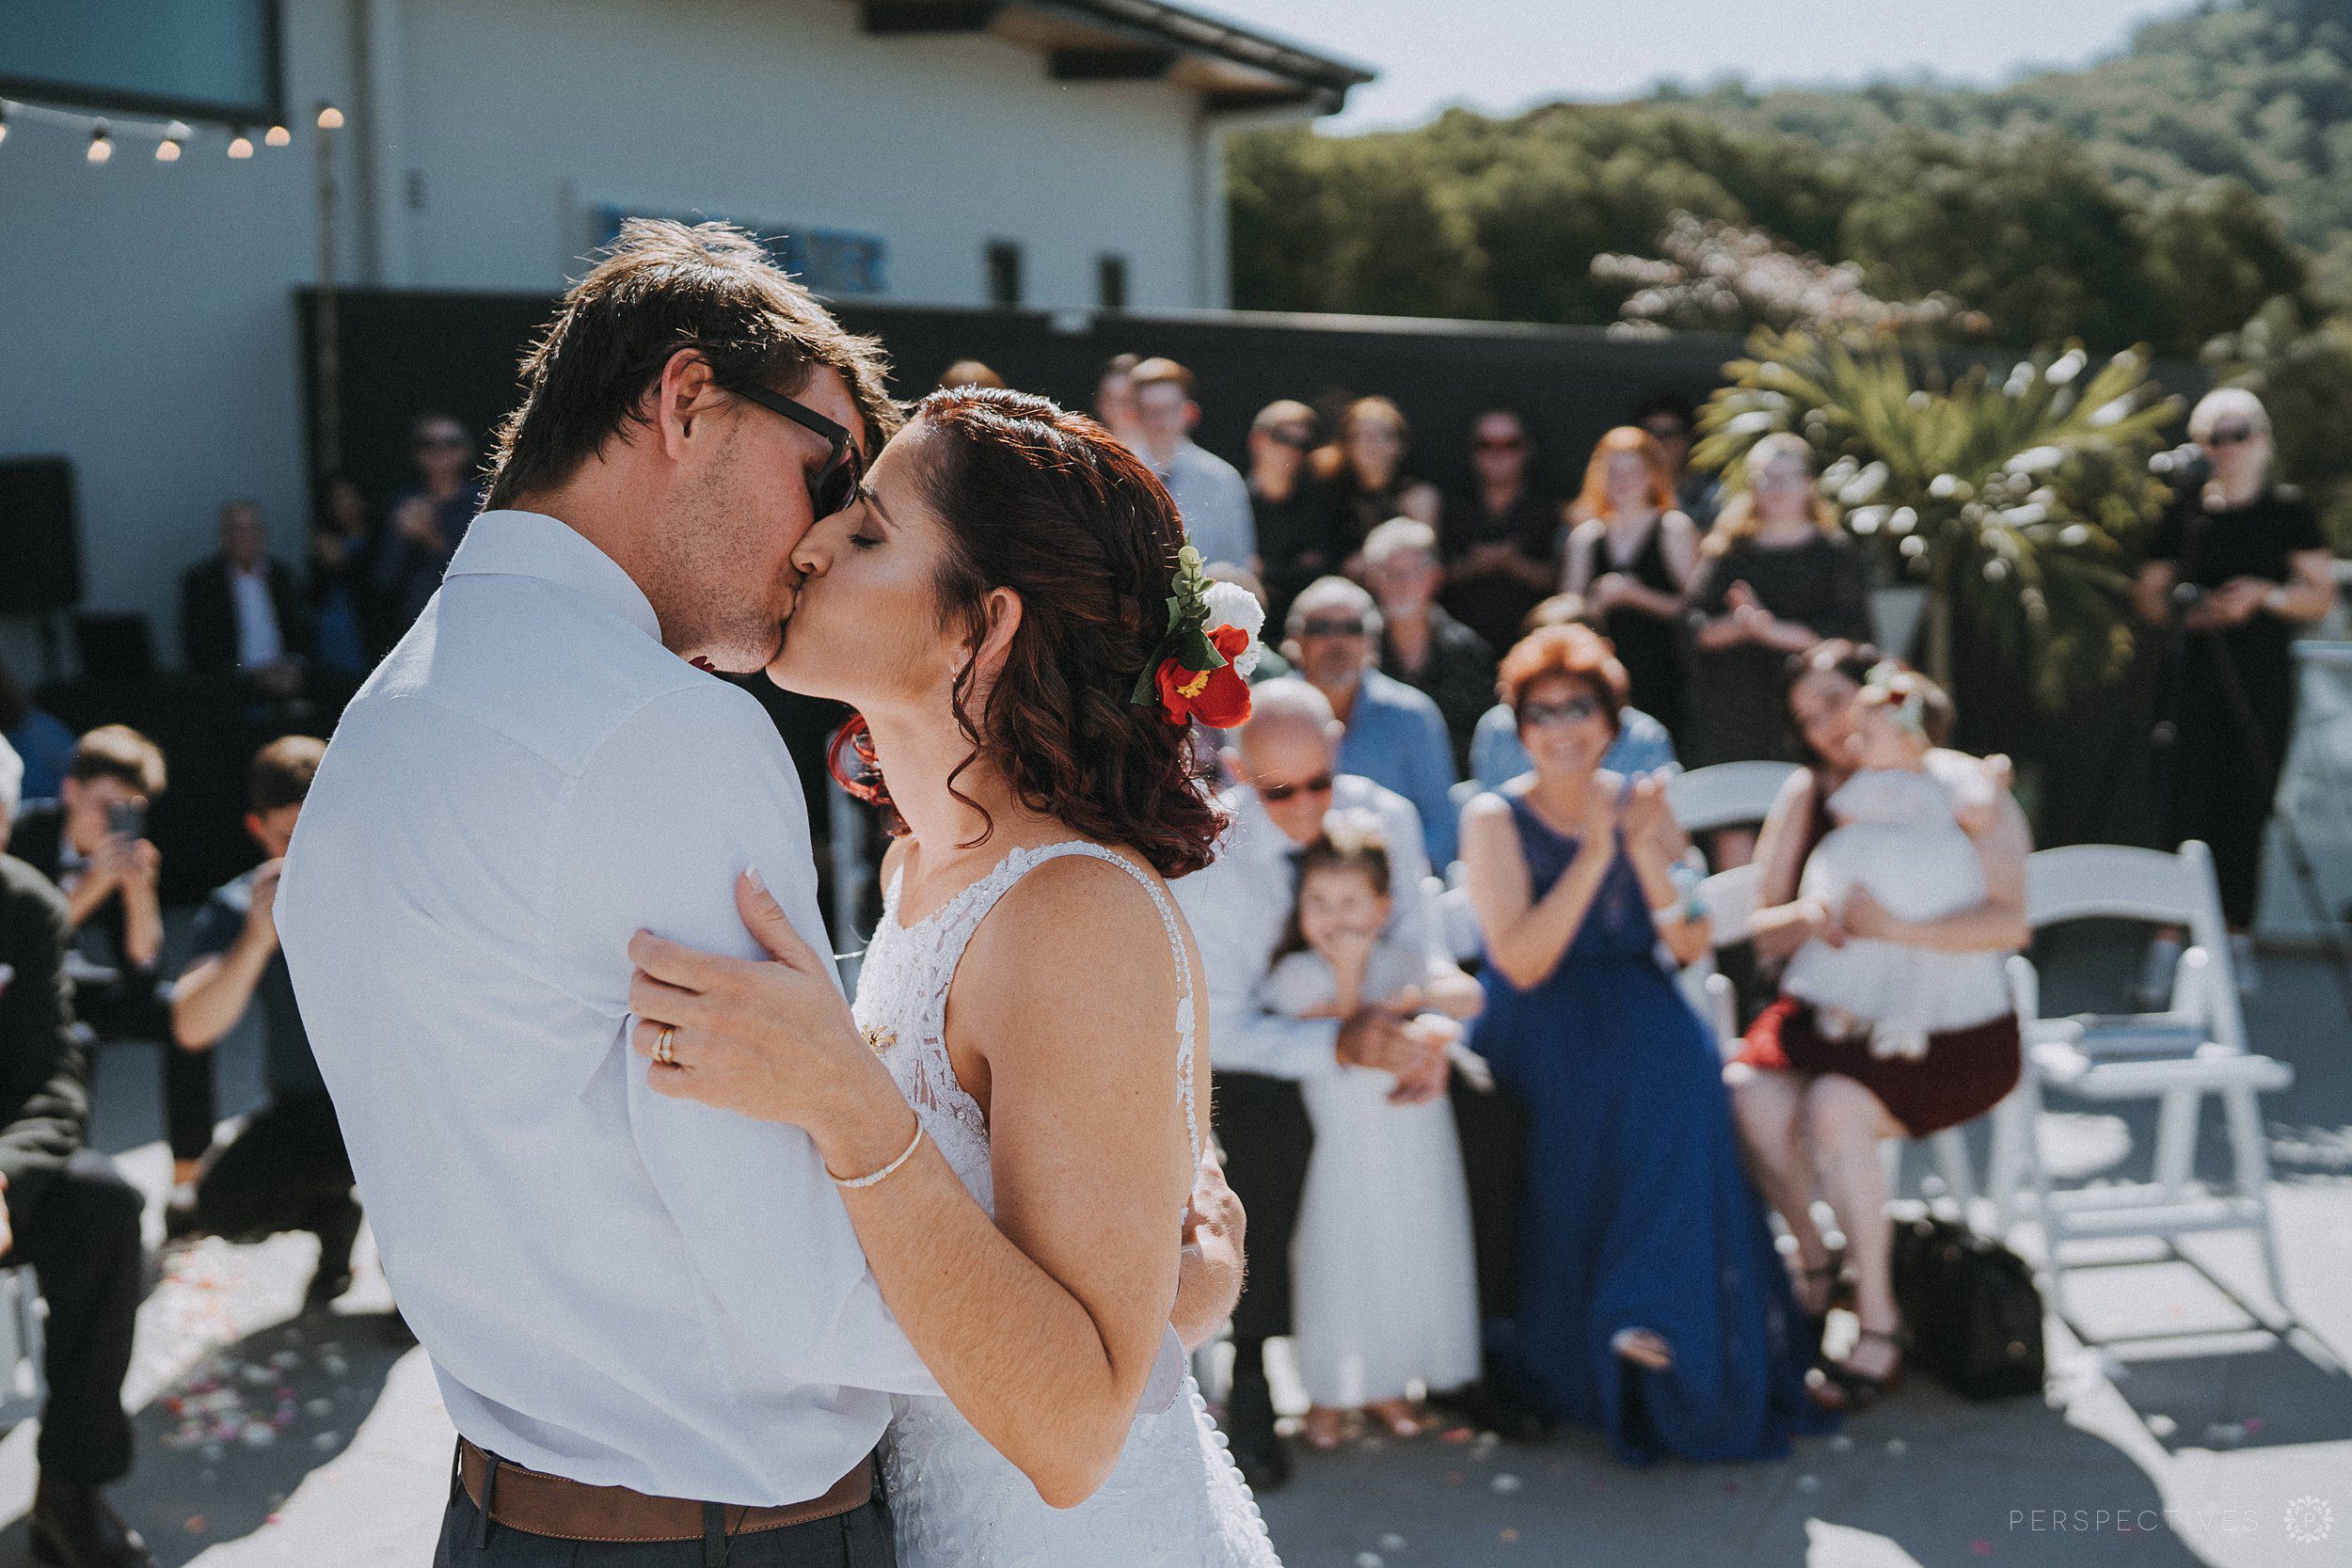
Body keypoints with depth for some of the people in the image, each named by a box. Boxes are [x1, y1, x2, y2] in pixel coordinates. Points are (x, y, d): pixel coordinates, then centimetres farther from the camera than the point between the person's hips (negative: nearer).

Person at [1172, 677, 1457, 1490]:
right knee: (1271, 1131, -29)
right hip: (1259, 1058, -4)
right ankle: (1251, 1378, -15)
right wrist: (1339, 1043, -34)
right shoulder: (1204, 856, -20)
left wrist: (1430, 1029, -25)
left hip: (1372, 1028, 4)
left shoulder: (1386, 817, -10)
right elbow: (1220, 1027, -19)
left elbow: (1420, 945, -3)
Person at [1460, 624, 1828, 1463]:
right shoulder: (1494, 819, -3)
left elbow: (1692, 945, 1)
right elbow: (1521, 964, -14)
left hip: (1638, 1008, 3)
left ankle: (1655, 1312, -25)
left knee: (1679, 1066, -30)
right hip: (1538, 1024, -3)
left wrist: (1647, 856, -14)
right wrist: (1593, 857, -19)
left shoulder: (1640, 803, 7)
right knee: (1599, 1093, -33)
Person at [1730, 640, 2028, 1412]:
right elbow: (1763, 930, 9)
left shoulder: (1959, 787, -6)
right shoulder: (1808, 796, 8)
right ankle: (1814, 1269, -2)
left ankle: (1879, 1322, -17)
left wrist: (1894, 928, -27)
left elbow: (2010, 923, -17)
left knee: (1833, 1107, -31)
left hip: (1952, 1031, -4)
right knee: (1751, 1092, -26)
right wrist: (1805, 918, -14)